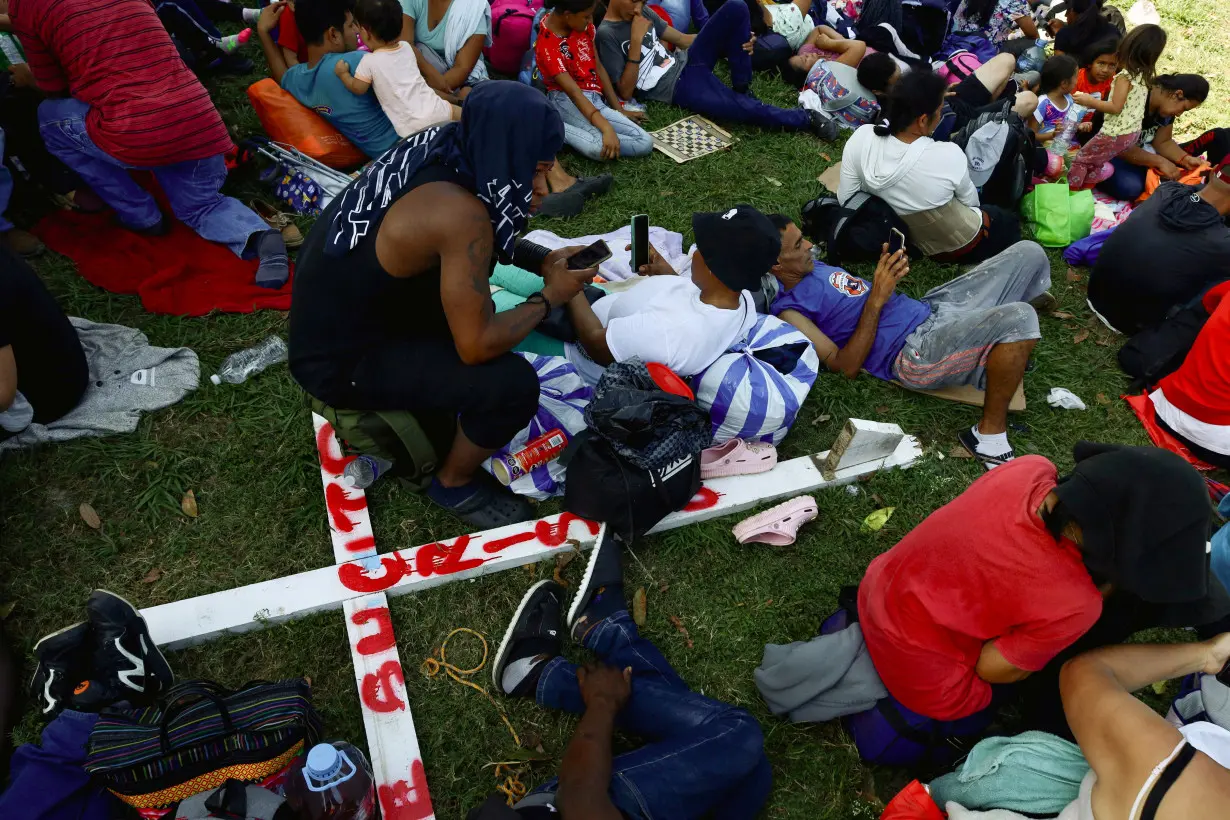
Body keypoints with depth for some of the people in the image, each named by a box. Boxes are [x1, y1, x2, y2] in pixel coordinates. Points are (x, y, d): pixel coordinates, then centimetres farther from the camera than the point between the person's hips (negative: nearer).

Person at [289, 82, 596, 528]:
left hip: (340, 310, 9)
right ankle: (454, 484, 8)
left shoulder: (441, 148, -5)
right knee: (513, 384, -19)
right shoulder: (459, 212, -30)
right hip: (338, 360, -9)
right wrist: (550, 296, -11)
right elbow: (477, 345, -24)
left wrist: (540, 259, 1)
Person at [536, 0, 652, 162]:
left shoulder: (583, 25, 4)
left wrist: (619, 110, 3)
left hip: (595, 99, 10)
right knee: (602, 147, -38)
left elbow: (598, 67, 9)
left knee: (645, 143, -10)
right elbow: (573, 91, -27)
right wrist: (607, 129, -37)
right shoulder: (547, 46, -17)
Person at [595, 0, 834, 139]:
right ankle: (807, 118, -5)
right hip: (678, 88, -8)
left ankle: (742, 89, -3)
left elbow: (681, 39, 17)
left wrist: (734, 39, 5)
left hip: (686, 62, 8)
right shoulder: (607, 34, -11)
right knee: (746, 109, -29)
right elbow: (625, 92, -16)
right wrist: (636, 41, -21)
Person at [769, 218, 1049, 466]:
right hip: (917, 352, -9)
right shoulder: (787, 310, -13)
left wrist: (887, 274, -3)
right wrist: (876, 299, -22)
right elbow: (846, 366, -19)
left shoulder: (813, 266, 14)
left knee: (1028, 253, 6)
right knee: (1019, 318, -32)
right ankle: (990, 432, -16)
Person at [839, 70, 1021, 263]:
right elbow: (971, 202, -11)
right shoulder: (948, 156, -32)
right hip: (962, 247, -5)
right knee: (1009, 222, 29)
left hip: (908, 243, 5)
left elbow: (845, 200, -11)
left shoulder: (861, 137, -24)